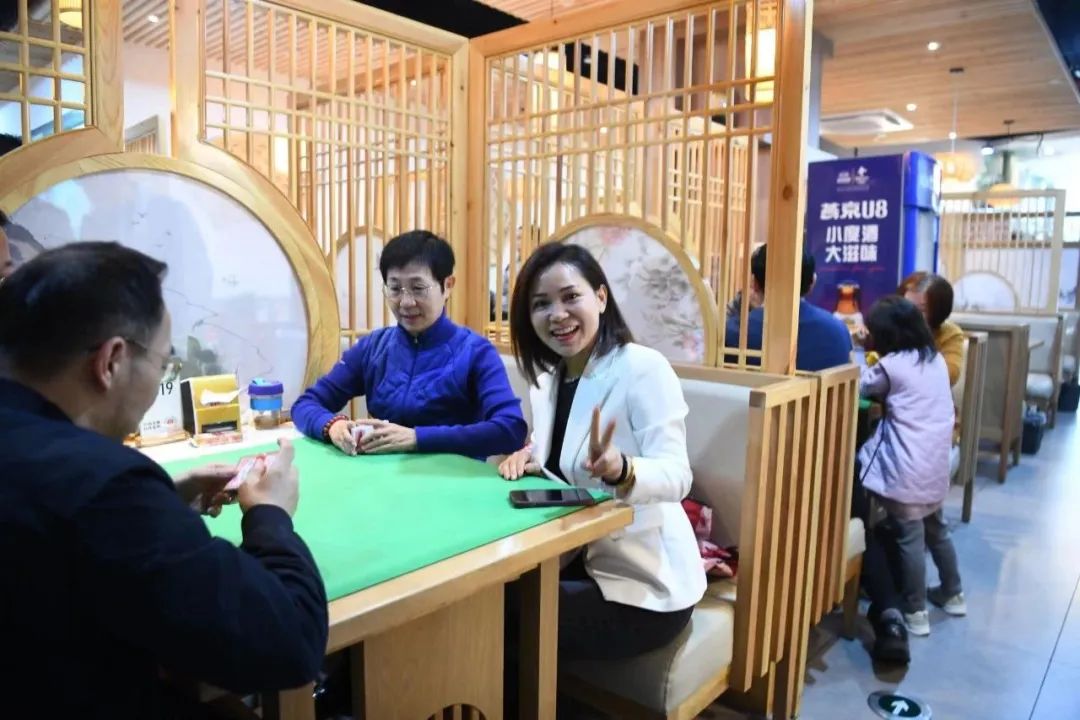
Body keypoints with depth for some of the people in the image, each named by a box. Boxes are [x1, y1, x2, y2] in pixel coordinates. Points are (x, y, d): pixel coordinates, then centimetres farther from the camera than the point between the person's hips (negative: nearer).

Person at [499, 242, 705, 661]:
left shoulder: (644, 368, -19)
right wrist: (529, 457, -10)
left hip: (644, 587, -6)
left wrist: (618, 468, -48)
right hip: (577, 562, 7)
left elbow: (676, 475, -27)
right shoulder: (546, 377, 4)